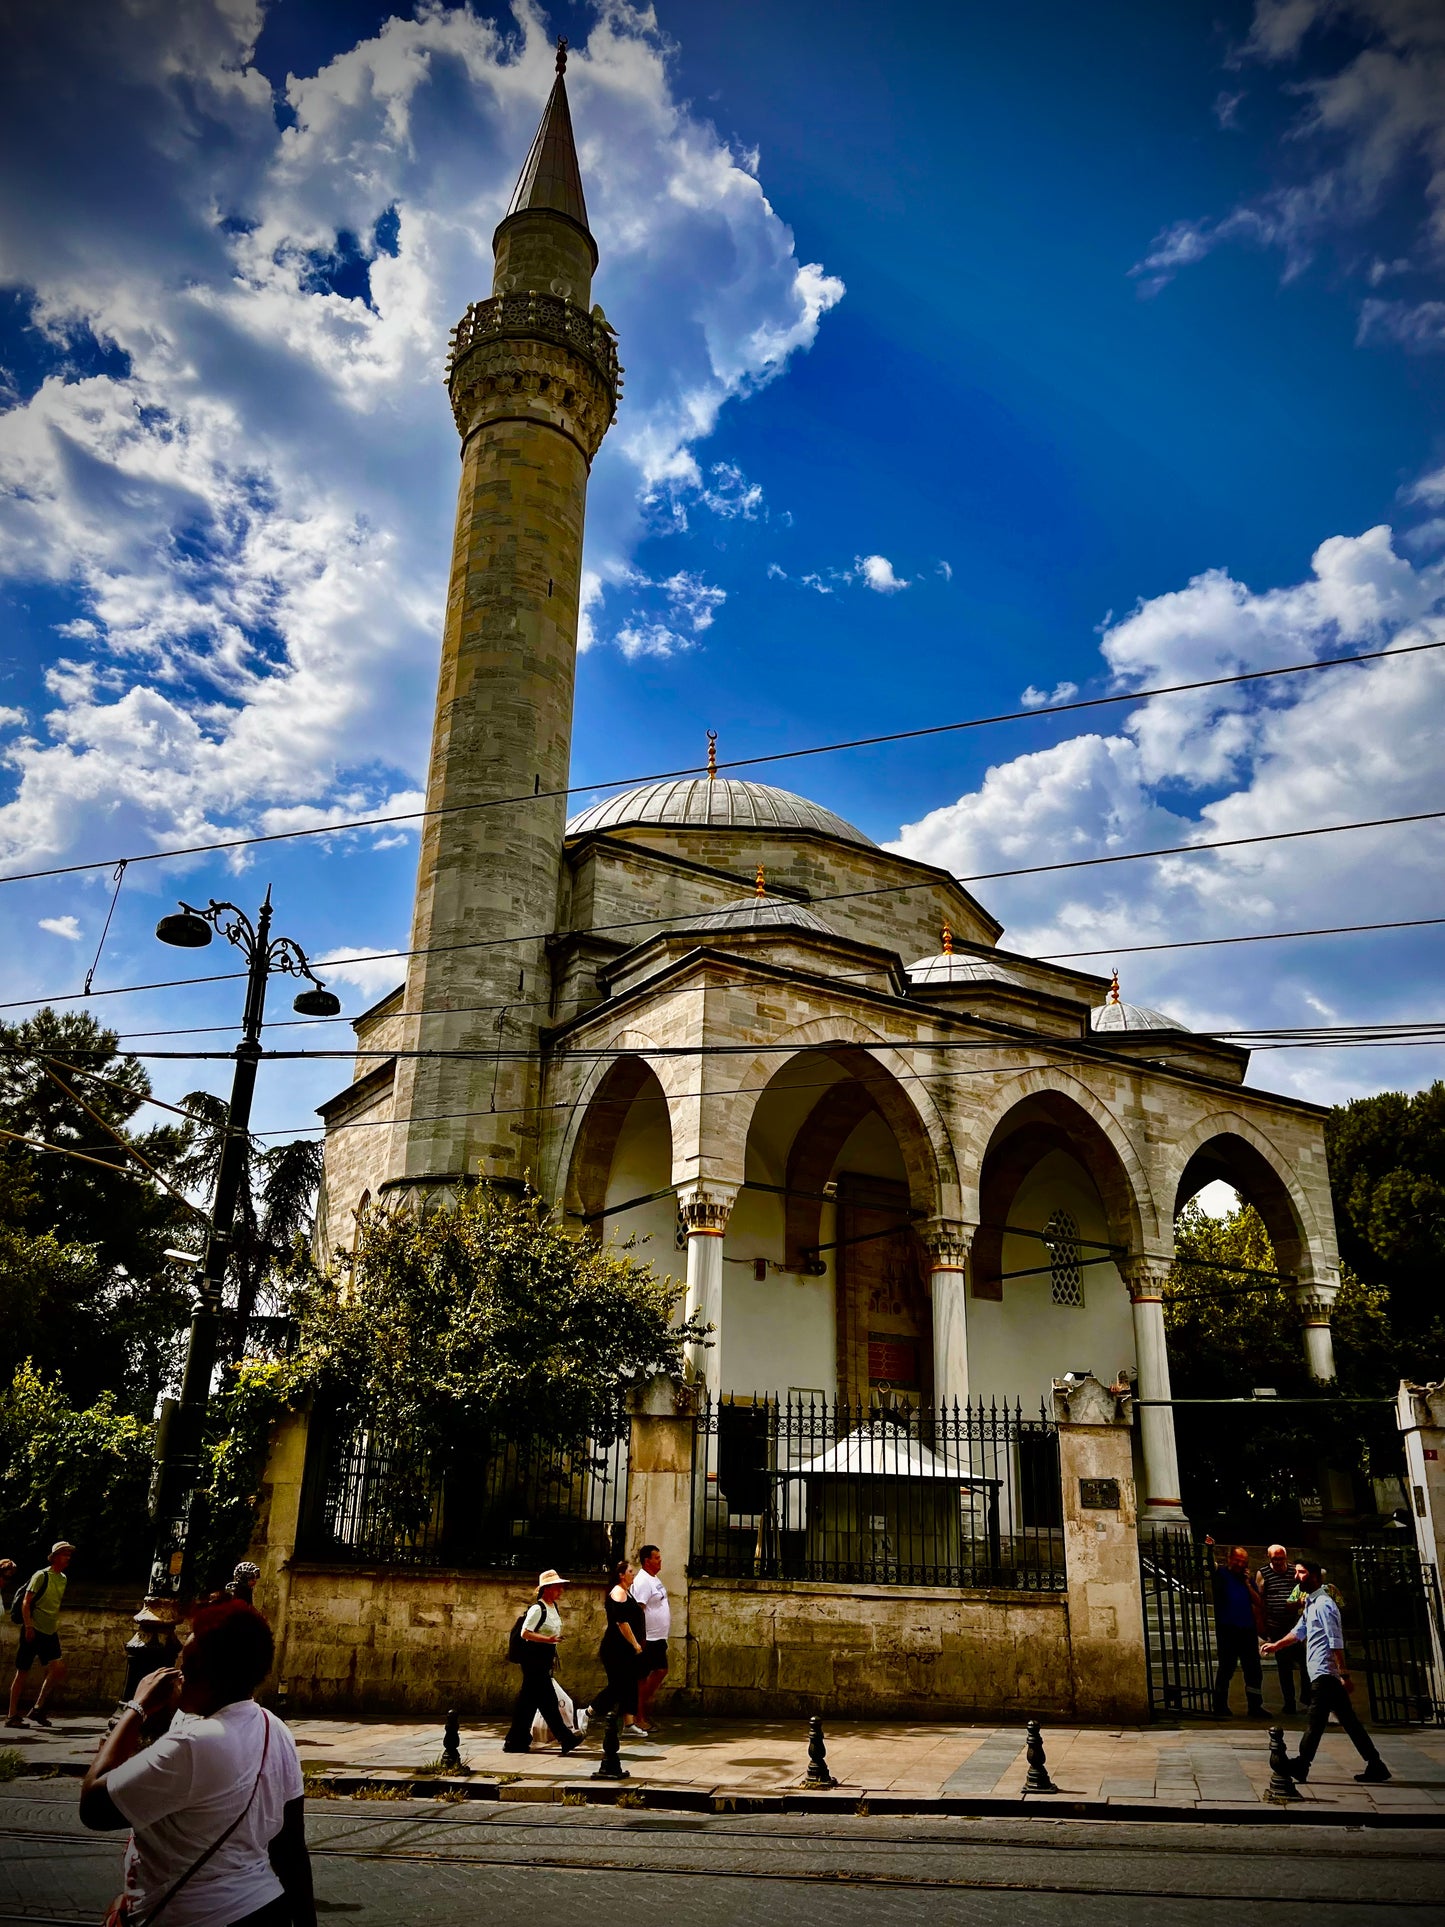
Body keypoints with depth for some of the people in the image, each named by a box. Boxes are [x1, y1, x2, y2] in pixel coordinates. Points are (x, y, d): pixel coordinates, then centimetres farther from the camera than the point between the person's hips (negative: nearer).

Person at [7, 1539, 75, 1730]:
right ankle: (12, 1715, 9)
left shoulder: (63, 1579, 12)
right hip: (33, 1631, -7)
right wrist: (28, 1626, -18)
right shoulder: (41, 1576, -9)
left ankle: (38, 1709, 5)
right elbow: (26, 1603, -11)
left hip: (50, 1632, 7)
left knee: (58, 1668, -6)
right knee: (22, 1671, 0)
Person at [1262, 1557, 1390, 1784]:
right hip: (1322, 1673, 10)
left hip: (1325, 1673, -10)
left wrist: (1343, 1674, -21)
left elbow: (1336, 1642, -19)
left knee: (1316, 1719, -5)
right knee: (1348, 1720, 10)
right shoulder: (1310, 1603, 16)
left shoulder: (1323, 1604, -14)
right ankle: (1375, 1765, 13)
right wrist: (1276, 1645, 24)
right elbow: (1299, 1631, 27)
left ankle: (1301, 1764, -2)